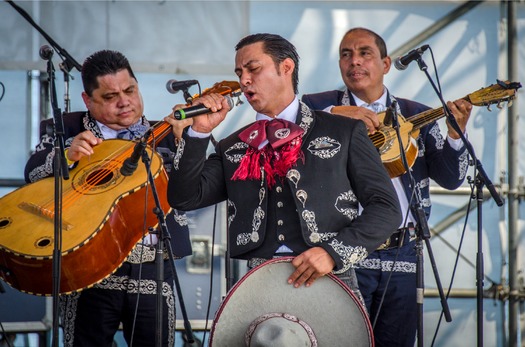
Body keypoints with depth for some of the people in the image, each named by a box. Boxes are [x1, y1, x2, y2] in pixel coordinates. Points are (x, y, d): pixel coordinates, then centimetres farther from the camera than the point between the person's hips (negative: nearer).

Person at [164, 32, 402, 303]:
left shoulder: (344, 132, 9)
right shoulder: (233, 149, 17)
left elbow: (386, 208, 4)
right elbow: (184, 198, 7)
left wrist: (334, 252, -10)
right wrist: (200, 132, -1)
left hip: (329, 283, -2)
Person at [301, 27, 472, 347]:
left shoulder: (416, 116, 12)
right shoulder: (318, 106, 5)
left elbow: (451, 179, 6)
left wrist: (455, 135, -12)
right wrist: (334, 115, -23)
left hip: (401, 254, 3)